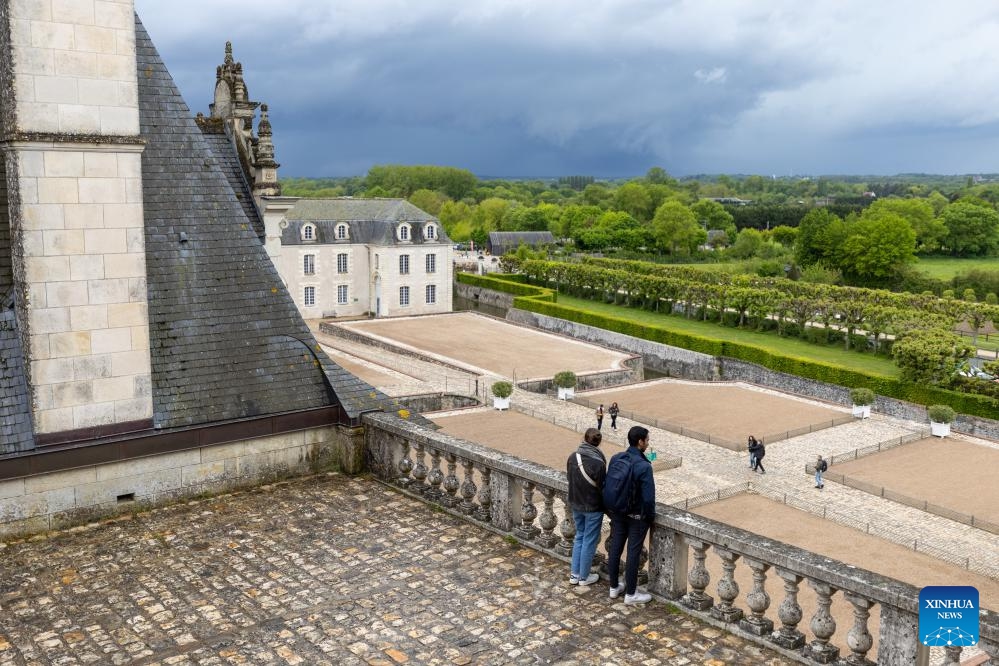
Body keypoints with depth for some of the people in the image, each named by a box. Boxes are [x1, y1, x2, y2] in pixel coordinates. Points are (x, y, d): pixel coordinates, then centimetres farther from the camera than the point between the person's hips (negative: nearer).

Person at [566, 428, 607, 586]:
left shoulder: (572, 457, -7)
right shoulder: (598, 463, -24)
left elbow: (569, 478, 4)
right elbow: (602, 488, -16)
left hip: (576, 505, 6)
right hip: (593, 507, -5)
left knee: (579, 537, 21)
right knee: (589, 541, 10)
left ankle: (574, 574, 26)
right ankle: (584, 577, 22)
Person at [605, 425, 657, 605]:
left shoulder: (615, 458, -4)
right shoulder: (644, 466, -24)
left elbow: (608, 486, 5)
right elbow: (648, 497, -21)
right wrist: (650, 516, -4)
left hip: (617, 513, 6)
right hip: (636, 516, -6)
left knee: (615, 548, 15)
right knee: (633, 553, 5)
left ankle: (614, 587, 29)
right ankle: (631, 593, 15)